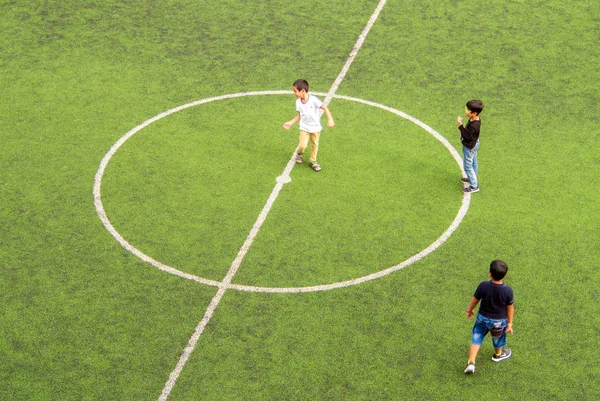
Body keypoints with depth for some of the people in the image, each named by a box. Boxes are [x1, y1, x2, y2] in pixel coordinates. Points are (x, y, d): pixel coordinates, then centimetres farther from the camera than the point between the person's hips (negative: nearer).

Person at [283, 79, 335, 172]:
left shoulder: (314, 100, -21)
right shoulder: (298, 102, -5)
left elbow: (325, 108, -18)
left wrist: (330, 120, -26)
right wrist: (291, 123, 5)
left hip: (315, 127, -2)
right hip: (304, 127, 2)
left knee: (315, 145, 11)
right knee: (303, 145, -11)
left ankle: (312, 161, 30)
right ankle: (299, 153, 22)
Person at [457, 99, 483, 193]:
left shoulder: (473, 125, -38)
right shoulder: (475, 119, -9)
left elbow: (467, 136, -32)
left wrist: (460, 125, -34)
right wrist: (463, 128, -7)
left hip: (469, 147, -9)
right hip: (474, 144, 9)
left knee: (467, 166, 7)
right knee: (473, 163, 27)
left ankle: (474, 186, 20)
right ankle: (472, 178, 48)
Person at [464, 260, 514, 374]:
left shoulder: (483, 286, -24)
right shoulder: (508, 291, -24)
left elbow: (475, 299, -9)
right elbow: (510, 308, -12)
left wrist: (469, 310, 11)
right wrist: (509, 323, 3)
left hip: (483, 318, 0)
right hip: (499, 321, 0)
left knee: (476, 338, 17)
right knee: (498, 339, 27)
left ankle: (471, 363, 9)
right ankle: (497, 355, 55)